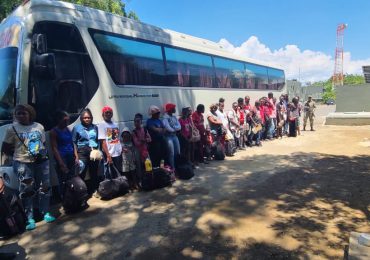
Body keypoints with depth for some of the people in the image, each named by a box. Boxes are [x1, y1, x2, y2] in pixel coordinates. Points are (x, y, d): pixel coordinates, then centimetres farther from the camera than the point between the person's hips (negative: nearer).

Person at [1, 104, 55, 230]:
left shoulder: (39, 126, 9)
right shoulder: (12, 128, -1)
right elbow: (5, 148, 3)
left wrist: (44, 152, -1)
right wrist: (18, 154, -3)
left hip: (42, 161, 3)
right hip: (23, 163, -3)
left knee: (45, 187, 6)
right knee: (27, 190, -2)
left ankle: (46, 213, 18)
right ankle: (30, 219, 7)